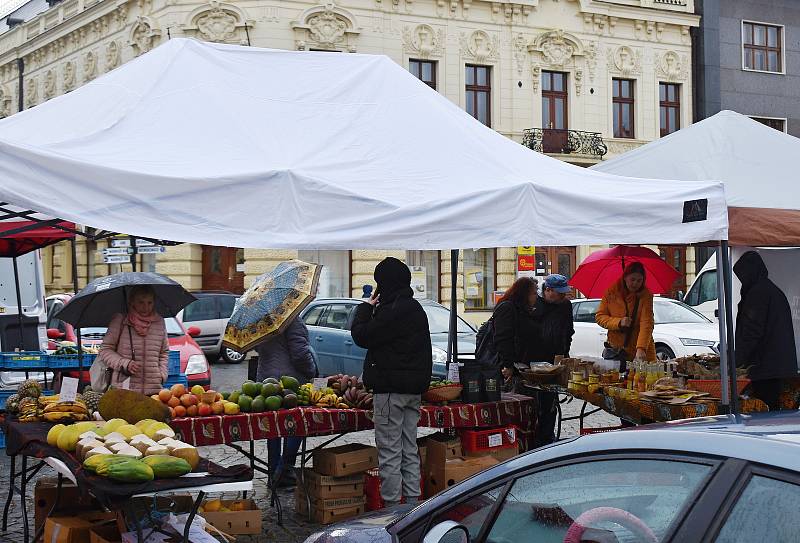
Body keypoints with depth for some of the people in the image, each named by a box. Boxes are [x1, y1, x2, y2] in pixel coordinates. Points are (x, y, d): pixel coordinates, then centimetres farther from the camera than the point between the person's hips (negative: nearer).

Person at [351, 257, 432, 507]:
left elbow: (361, 336, -12)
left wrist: (366, 307, 1)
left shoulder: (392, 310, -16)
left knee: (389, 452, -5)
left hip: (390, 389, -9)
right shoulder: (416, 309, 15)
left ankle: (392, 505, -3)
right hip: (414, 387, 9)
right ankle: (413, 502, 17)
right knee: (410, 450, 13)